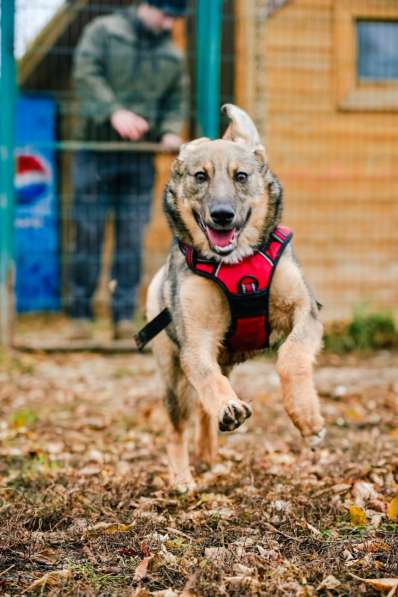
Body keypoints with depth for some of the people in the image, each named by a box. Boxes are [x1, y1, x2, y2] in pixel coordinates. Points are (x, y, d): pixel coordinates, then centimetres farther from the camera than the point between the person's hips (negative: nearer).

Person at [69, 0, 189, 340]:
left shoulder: (173, 55, 14)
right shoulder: (103, 31, 2)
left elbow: (177, 102, 17)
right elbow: (85, 74, -10)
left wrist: (171, 131, -4)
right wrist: (114, 111, -23)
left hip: (140, 158, 3)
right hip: (96, 152, -3)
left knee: (132, 239, -2)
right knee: (89, 234, -2)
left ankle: (124, 317, 1)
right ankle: (82, 316, 4)